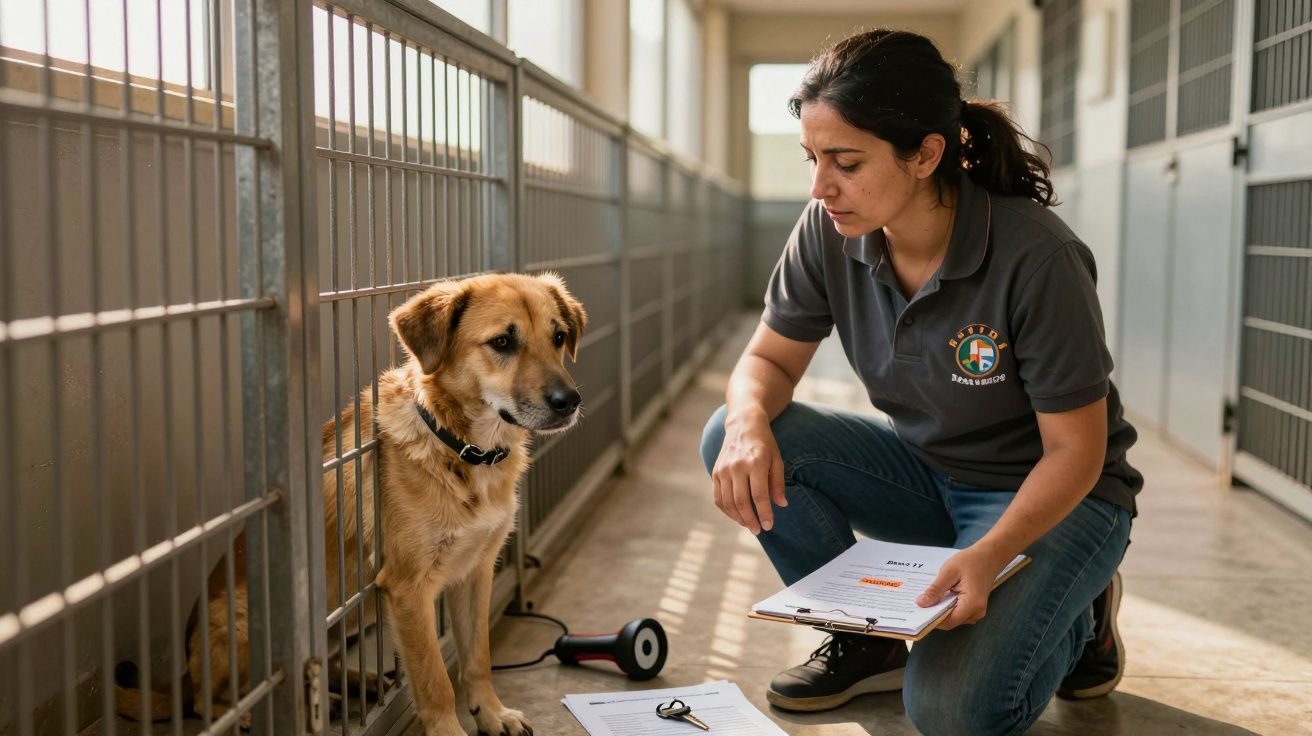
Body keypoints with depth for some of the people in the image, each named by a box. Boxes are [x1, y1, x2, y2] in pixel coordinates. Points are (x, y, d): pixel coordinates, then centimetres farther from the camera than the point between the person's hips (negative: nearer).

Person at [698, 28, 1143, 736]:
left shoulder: (1036, 258, -28)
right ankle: (868, 637, 1)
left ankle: (1076, 617, 8)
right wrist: (748, 421, -27)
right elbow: (768, 359, -3)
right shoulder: (829, 233, -13)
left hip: (1054, 493, -5)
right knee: (732, 441, -17)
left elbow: (1075, 450, -21)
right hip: (925, 473, 6)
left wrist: (988, 555, -37)